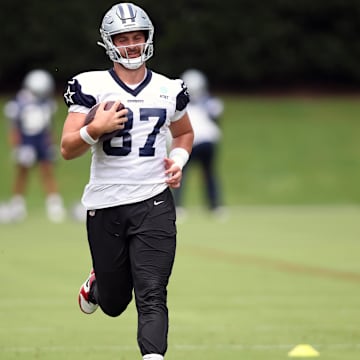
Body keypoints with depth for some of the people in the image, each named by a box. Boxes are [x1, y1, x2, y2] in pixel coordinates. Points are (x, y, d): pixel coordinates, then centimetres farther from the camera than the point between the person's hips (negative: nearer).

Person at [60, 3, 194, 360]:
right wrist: (96, 128, -25)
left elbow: (184, 133, 25)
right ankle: (98, 282, 48)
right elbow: (67, 149, -7)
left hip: (153, 203, 1)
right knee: (114, 304, 13)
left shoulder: (169, 90, 5)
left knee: (151, 296, -13)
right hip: (105, 206, 0)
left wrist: (178, 160, 4)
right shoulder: (91, 86, -5)